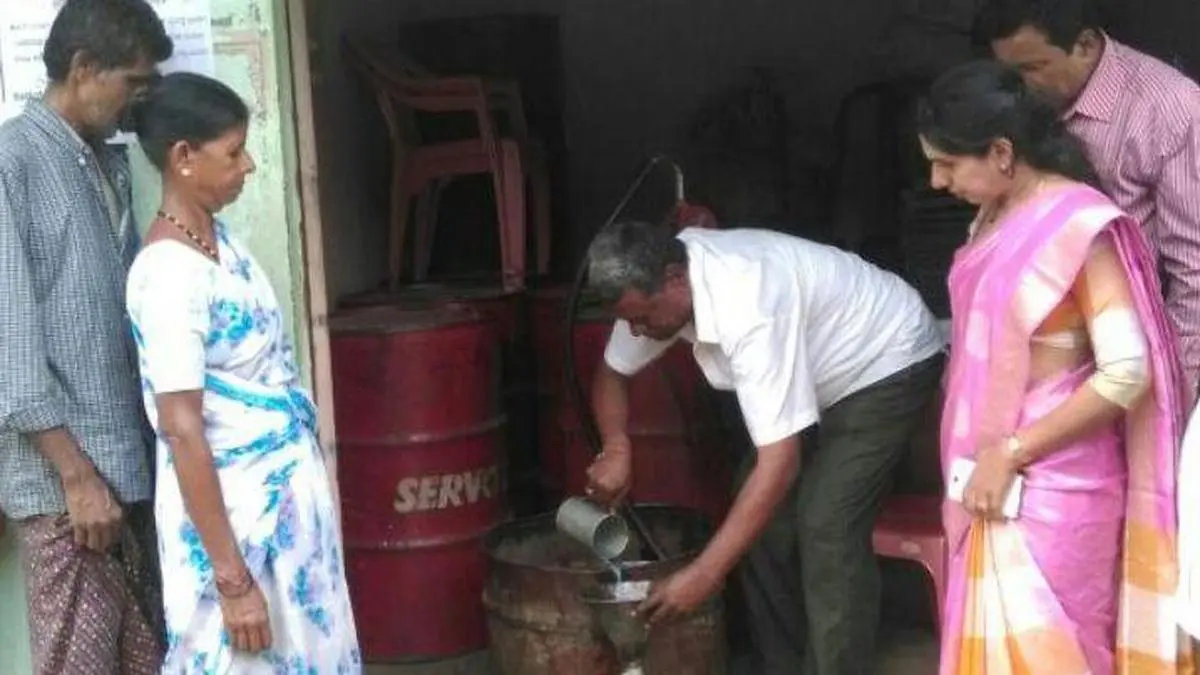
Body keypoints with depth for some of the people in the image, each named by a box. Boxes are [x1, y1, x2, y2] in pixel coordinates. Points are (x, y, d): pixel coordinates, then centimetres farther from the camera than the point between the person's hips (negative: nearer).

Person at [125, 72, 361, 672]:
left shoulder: (219, 238, 6)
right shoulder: (169, 274, -22)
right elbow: (182, 431, -23)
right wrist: (233, 579, -23)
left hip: (282, 489, 9)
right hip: (228, 507, -9)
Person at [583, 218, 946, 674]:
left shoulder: (749, 307, -41)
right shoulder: (654, 283, -15)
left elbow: (781, 460, -41)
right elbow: (612, 371, 3)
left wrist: (705, 574, -40)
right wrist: (616, 449, -18)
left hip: (889, 361, -8)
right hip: (826, 373, 8)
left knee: (825, 526, -18)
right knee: (761, 517, 3)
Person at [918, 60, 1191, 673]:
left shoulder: (1081, 226, -18)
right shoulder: (997, 216, 7)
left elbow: (1127, 375, -22)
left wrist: (1010, 454, -20)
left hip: (1051, 480, -8)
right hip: (996, 471, 8)